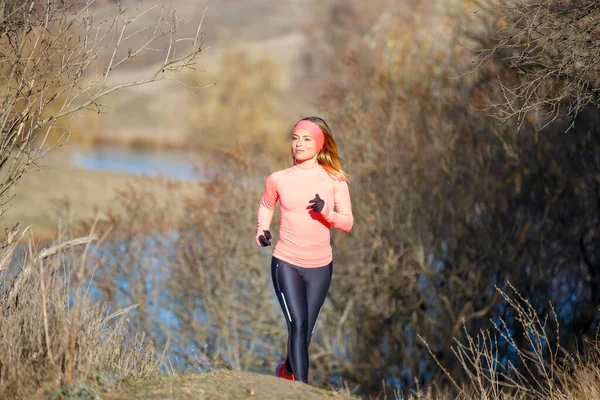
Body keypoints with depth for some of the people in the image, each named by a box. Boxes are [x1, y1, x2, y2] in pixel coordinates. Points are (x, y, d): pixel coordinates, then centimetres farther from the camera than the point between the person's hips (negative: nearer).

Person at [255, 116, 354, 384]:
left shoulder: (334, 180, -5)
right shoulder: (278, 179, -3)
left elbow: (347, 223, -7)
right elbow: (266, 206, 17)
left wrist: (326, 211, -25)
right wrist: (262, 230, 1)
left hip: (320, 267, 2)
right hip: (286, 264, -2)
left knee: (305, 331, 13)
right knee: (298, 325, -18)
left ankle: (287, 371, 45)